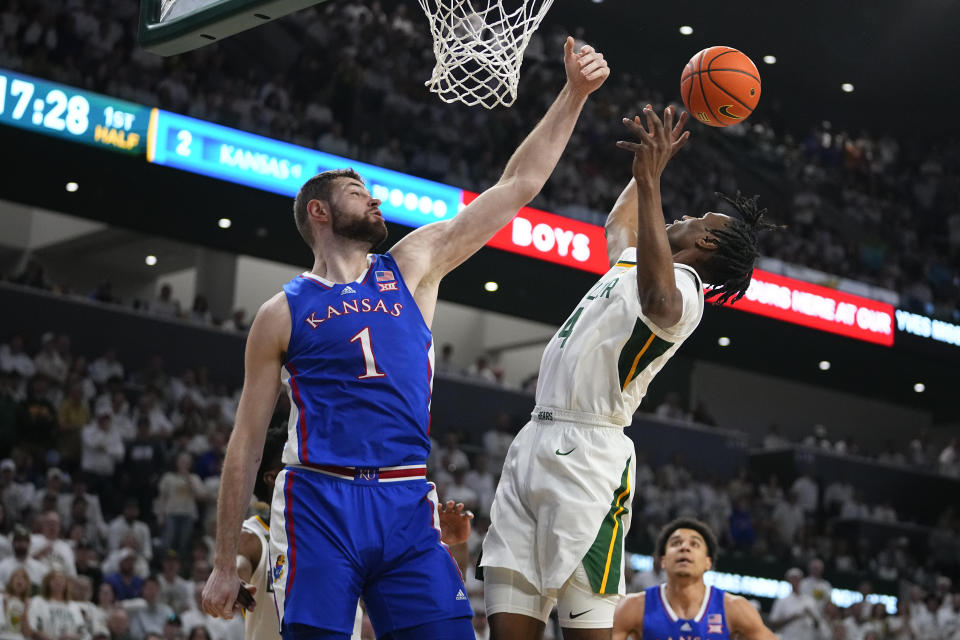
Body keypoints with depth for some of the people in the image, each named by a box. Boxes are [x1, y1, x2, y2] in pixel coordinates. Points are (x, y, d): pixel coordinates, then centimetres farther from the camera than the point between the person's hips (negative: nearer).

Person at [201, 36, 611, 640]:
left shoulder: (413, 266, 15)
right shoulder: (283, 312, 7)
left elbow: (517, 185, 12)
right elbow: (247, 443, 8)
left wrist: (574, 93, 6)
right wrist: (225, 564, 4)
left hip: (408, 504, 3)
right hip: (320, 504, -3)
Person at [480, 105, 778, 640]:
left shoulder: (682, 287, -6)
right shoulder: (632, 261, 23)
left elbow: (659, 304, -32)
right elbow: (620, 224, 47)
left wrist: (650, 181, -34)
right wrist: (650, 165, 47)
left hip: (586, 455, -9)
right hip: (535, 443, 9)